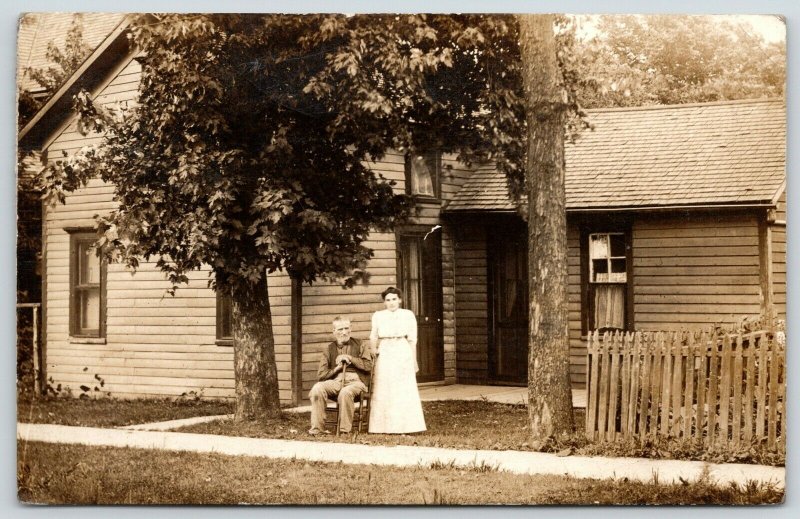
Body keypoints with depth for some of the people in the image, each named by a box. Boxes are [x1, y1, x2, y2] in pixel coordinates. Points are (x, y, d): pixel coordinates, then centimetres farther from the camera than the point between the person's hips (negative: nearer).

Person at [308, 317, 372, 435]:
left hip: (355, 381, -2)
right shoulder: (329, 349, 19)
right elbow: (321, 374, 10)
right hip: (335, 381, 2)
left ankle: (345, 429, -26)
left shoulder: (359, 345, 15)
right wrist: (337, 368, -3)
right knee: (317, 388, -30)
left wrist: (350, 358, -4)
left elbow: (368, 366, 1)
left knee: (345, 392, -39)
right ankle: (317, 428, -26)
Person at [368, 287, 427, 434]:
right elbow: (373, 336, 7)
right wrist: (374, 350, -10)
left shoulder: (408, 315, 2)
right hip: (384, 356, 1)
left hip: (403, 355, -1)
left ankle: (402, 427, 3)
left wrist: (414, 360, 1)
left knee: (404, 391, -2)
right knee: (384, 392, 2)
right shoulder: (378, 316, 6)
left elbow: (412, 339, 3)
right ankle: (386, 427, 9)